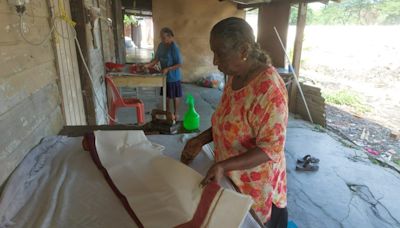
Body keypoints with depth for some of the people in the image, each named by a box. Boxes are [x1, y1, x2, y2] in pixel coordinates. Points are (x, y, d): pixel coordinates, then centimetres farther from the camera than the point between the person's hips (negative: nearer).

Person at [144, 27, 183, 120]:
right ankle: (167, 112, 33)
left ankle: (175, 114, 24)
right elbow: (157, 58, 7)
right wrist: (149, 65, -10)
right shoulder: (161, 45, 1)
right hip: (164, 76, 7)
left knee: (175, 96, 8)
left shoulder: (174, 48, -20)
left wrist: (167, 69, -28)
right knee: (167, 95, 18)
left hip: (173, 77, -7)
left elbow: (179, 64, -20)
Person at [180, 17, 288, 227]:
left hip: (256, 188, -7)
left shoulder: (268, 88, -27)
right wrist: (201, 139, -2)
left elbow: (271, 149, -25)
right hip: (231, 179, 7)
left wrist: (223, 166, -33)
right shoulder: (234, 76, -2)